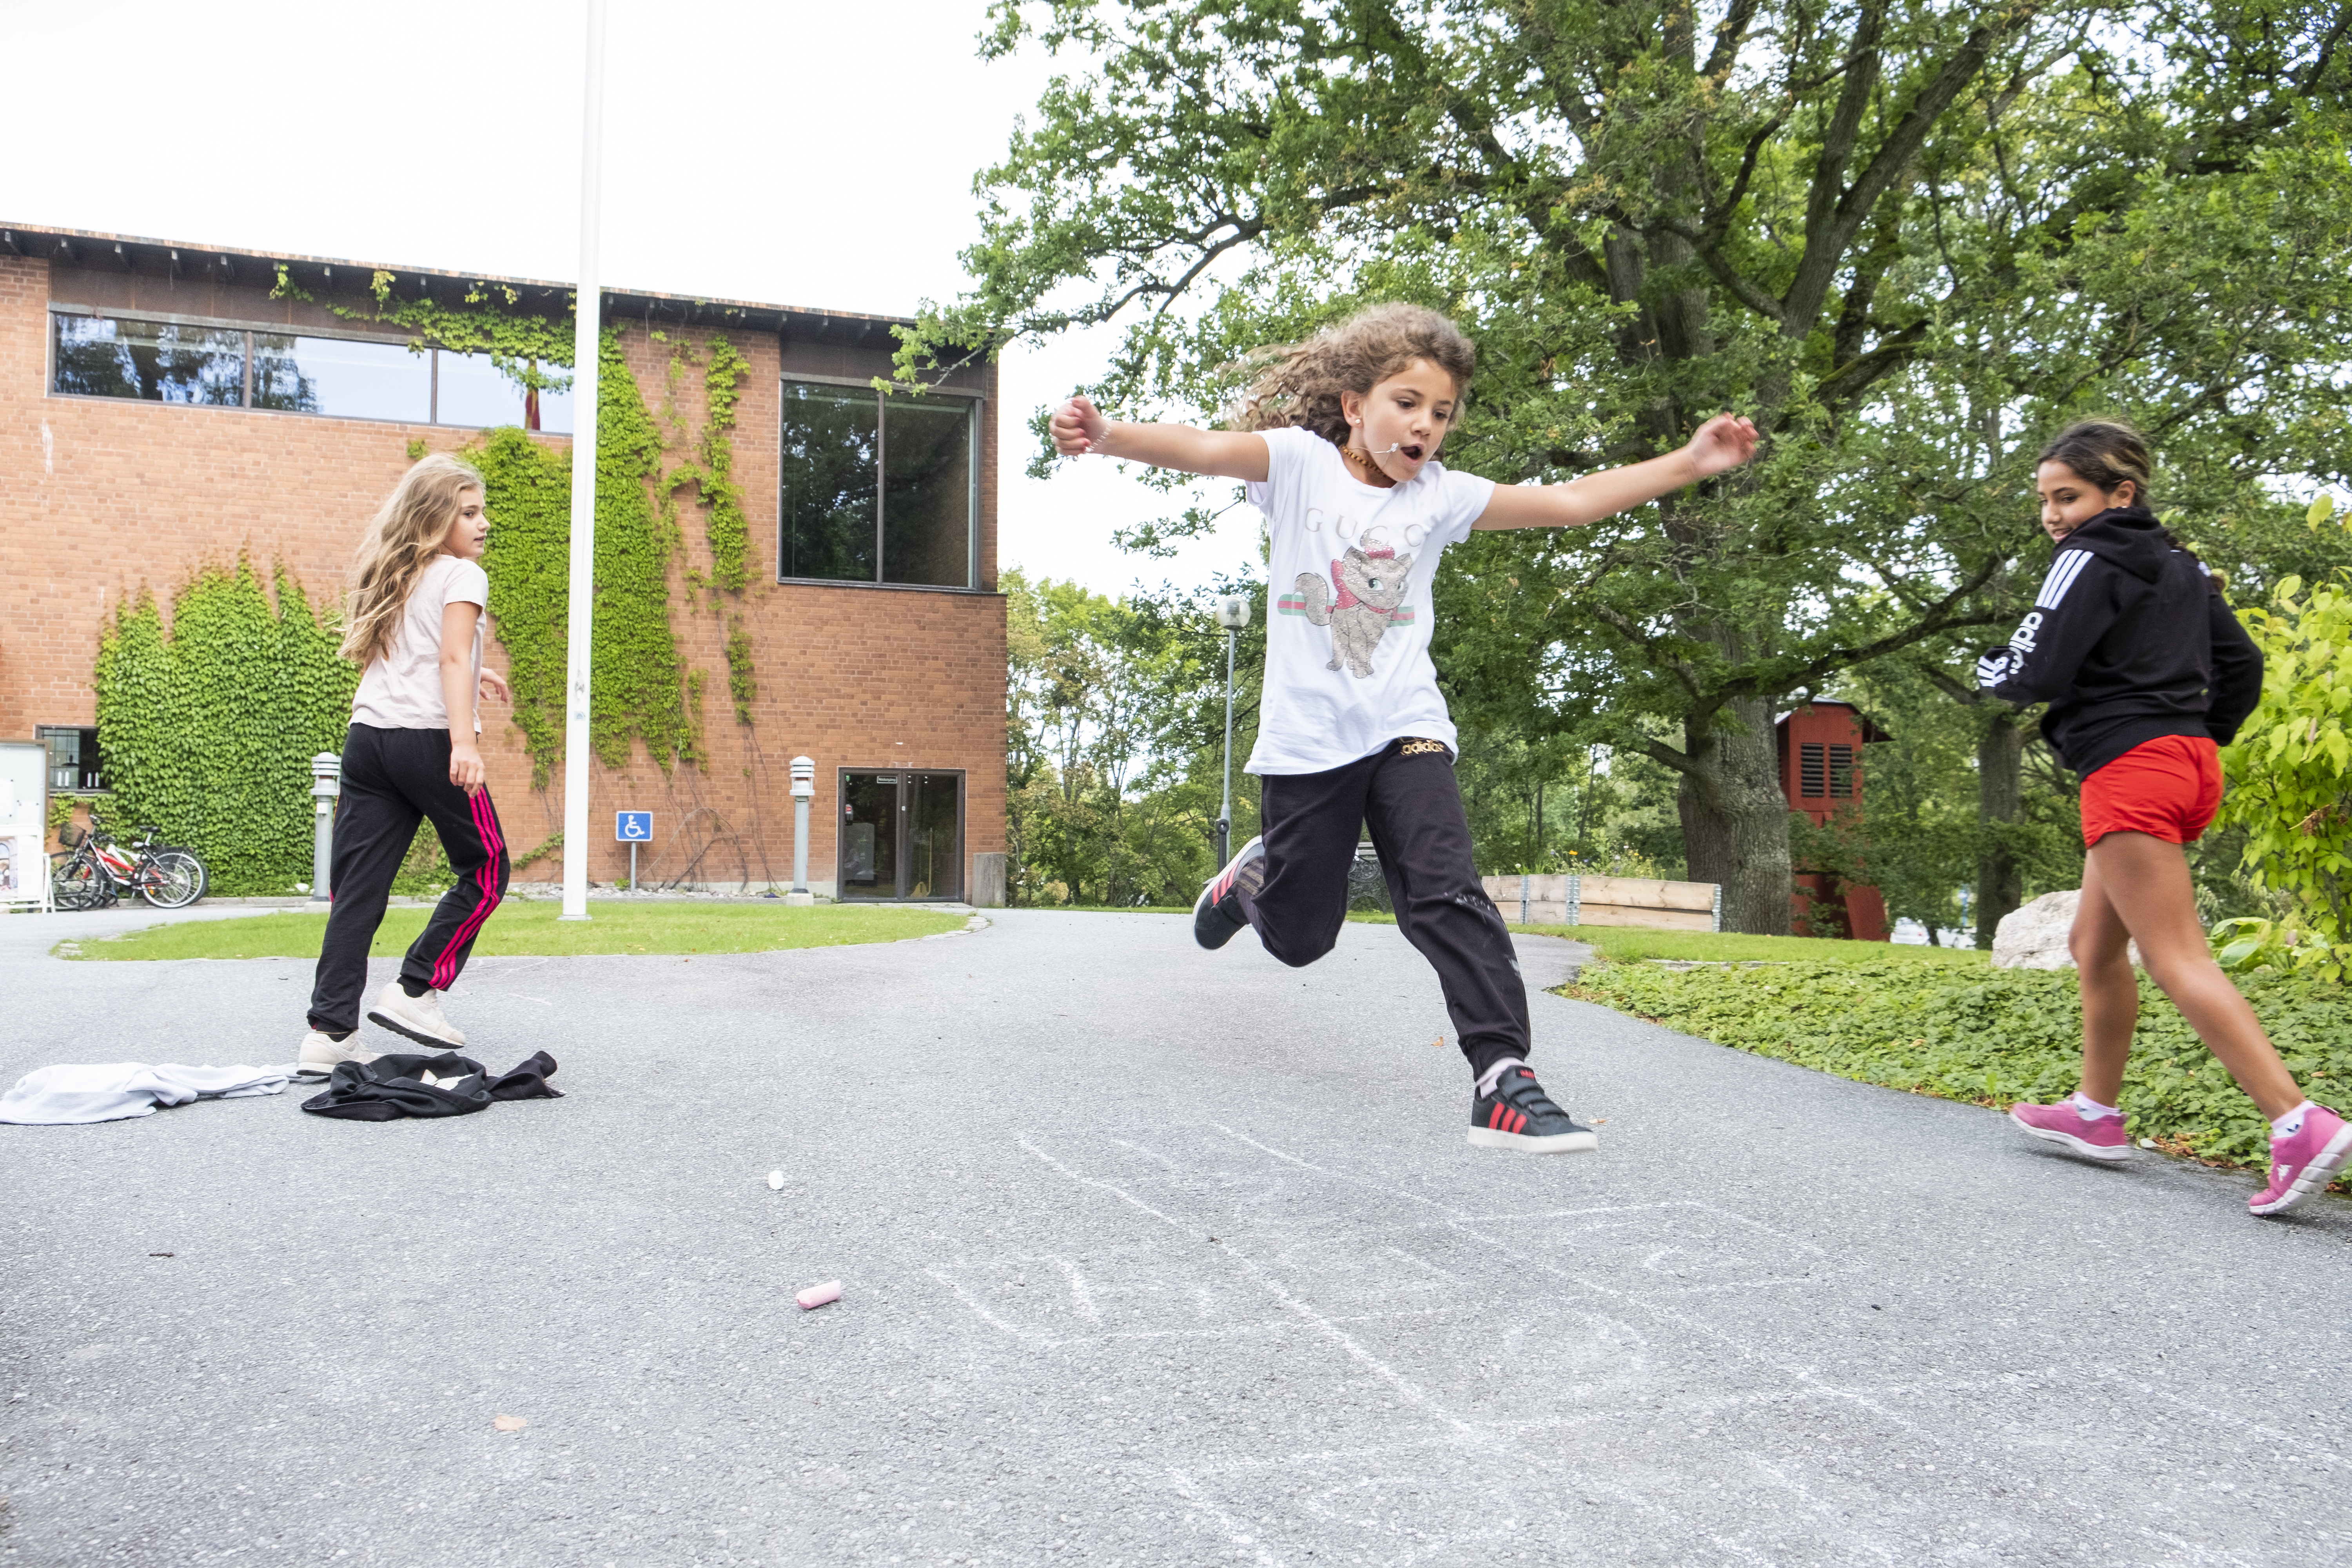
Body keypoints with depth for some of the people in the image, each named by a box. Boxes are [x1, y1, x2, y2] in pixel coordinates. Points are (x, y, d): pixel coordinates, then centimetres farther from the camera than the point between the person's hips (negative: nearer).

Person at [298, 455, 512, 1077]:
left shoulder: (391, 578, 23)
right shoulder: (461, 575, 0)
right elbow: (452, 658, -13)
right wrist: (463, 740, -23)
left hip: (368, 738, 8)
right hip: (426, 740, -7)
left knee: (357, 889, 4)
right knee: (486, 871, 9)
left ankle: (329, 1032, 1)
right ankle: (414, 992, 6)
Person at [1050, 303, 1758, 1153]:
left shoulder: (1441, 495, 5)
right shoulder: (1300, 461, -3)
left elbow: (1569, 502, 3)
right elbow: (1207, 450, -21)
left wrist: (1688, 463, -5)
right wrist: (1108, 437, -39)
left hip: (1406, 729, 2)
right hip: (1308, 739, -1)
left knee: (1449, 897, -16)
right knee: (1299, 938, 11)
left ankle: (1503, 1079, -15)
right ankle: (1258, 874, 45)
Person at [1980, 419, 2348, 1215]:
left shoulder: (2090, 560, -7)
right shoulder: (2179, 566, 20)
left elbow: (2037, 674, -14)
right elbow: (2241, 665, 20)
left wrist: (1988, 668, 6)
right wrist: (2205, 738, 25)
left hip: (2131, 769, -10)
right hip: (2187, 762, 10)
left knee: (2178, 962, -13)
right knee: (2094, 945, 18)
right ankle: (2097, 1113, 26)